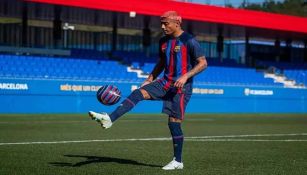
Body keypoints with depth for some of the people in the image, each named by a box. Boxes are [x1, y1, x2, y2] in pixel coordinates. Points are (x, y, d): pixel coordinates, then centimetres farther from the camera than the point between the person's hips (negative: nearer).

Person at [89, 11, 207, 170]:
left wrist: (186, 76, -24)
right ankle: (109, 119, -24)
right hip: (166, 81, 7)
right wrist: (149, 80, 14)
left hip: (182, 85, -7)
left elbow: (203, 63, -13)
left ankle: (178, 161, 5)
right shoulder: (163, 41, 10)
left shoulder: (189, 41, -12)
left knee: (174, 122, -7)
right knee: (138, 93, -13)